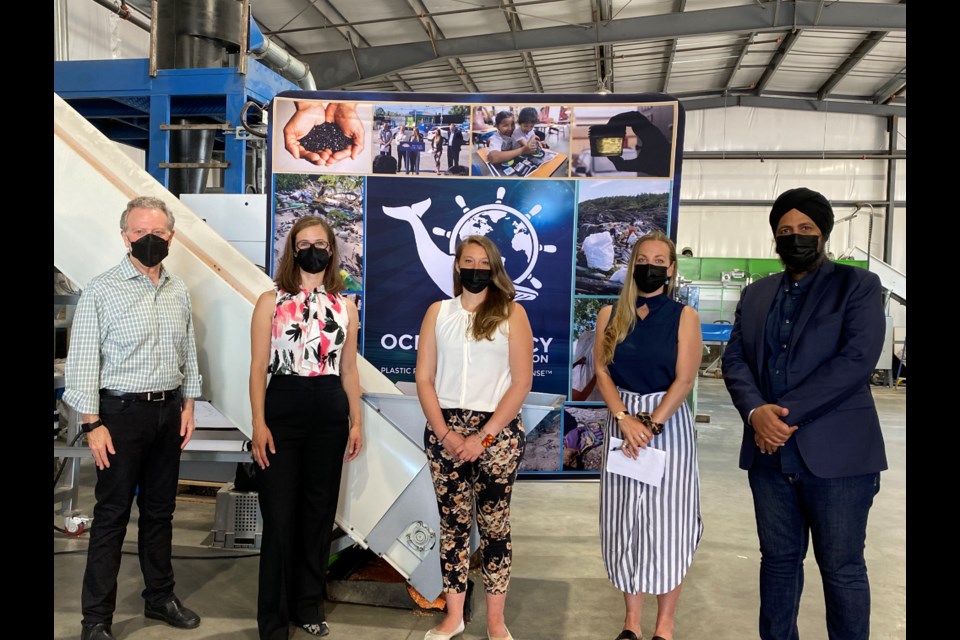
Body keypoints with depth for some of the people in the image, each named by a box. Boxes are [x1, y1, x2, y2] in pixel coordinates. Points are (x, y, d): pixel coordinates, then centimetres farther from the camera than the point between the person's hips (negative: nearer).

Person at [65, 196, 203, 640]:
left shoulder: (178, 291, 7)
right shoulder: (102, 290, -8)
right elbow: (83, 358, -9)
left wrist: (188, 404, 8)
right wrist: (92, 423, -13)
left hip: (168, 410, 5)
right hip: (122, 411, -5)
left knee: (160, 509, 15)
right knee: (112, 514, 2)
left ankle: (160, 597, 29)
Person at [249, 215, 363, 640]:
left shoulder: (345, 307, 8)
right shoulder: (271, 302, 0)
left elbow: (349, 371, 11)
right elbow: (258, 367, -3)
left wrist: (356, 422, 6)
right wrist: (259, 423, -11)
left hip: (329, 413, 3)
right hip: (283, 410, -3)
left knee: (319, 513, 11)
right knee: (279, 518, 0)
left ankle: (309, 606, 27)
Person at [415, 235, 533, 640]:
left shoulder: (512, 313, 1)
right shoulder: (438, 312, 8)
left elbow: (521, 382, -5)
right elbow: (424, 379, 5)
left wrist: (482, 437, -10)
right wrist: (444, 432, -8)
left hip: (497, 432, -2)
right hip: (444, 431, 2)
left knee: (494, 525, 4)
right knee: (452, 523, 8)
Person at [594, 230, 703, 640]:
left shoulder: (684, 316, -1)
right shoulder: (611, 314, 6)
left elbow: (684, 380, -8)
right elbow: (602, 371, 0)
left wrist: (651, 426, -15)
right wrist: (625, 419, -13)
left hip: (669, 423, -2)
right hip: (622, 422, 3)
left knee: (666, 521, 1)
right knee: (625, 521, 6)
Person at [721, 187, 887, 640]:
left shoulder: (858, 285, -1)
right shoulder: (755, 295, 14)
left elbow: (857, 359, -14)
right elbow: (734, 360, 6)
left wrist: (786, 413, -18)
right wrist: (756, 411, -14)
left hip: (836, 452, -4)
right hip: (769, 451, 5)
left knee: (842, 568, 6)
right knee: (778, 559, 15)